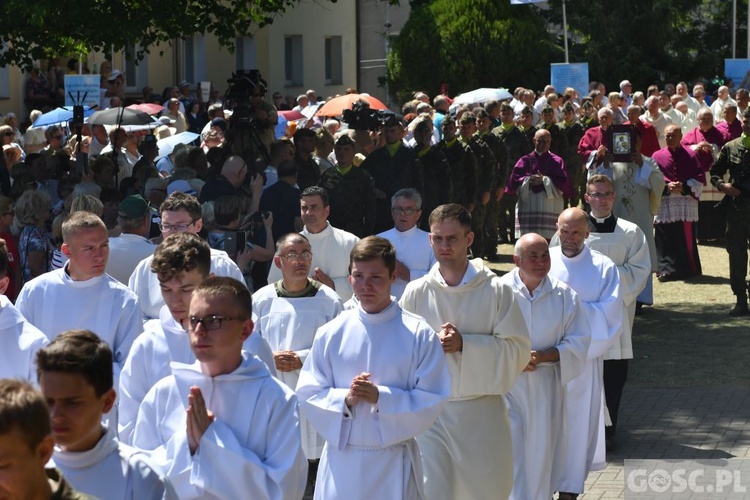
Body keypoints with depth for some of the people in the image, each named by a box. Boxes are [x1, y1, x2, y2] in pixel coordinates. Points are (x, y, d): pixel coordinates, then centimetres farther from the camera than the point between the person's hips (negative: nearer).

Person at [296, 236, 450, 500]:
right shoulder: (331, 334, 3)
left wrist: (381, 397, -18)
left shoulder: (419, 334, -4)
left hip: (394, 463, -2)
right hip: (342, 459, 2)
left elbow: (432, 400, -6)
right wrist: (345, 399, -14)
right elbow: (308, 394, 4)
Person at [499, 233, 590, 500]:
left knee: (541, 455, 9)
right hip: (506, 385, -2)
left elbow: (579, 341, 0)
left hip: (546, 387, 2)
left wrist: (544, 355, -14)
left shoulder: (564, 295, 1)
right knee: (511, 457, -7)